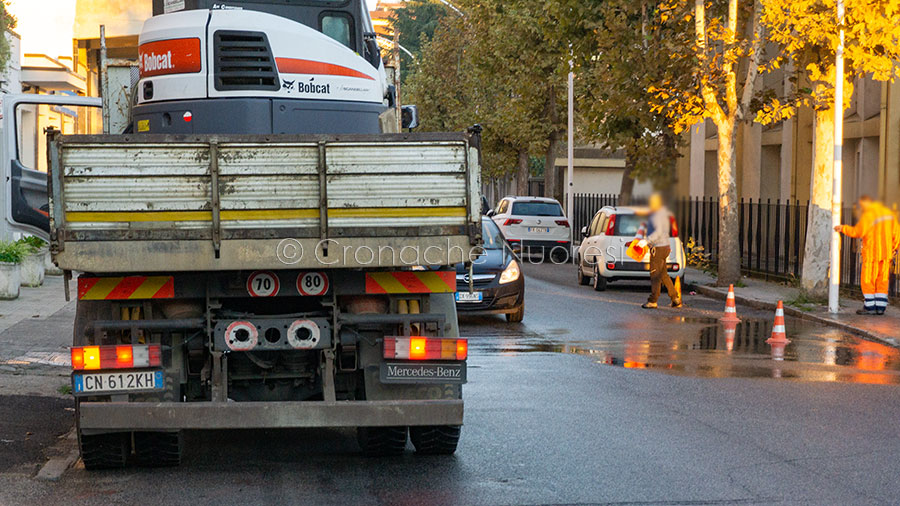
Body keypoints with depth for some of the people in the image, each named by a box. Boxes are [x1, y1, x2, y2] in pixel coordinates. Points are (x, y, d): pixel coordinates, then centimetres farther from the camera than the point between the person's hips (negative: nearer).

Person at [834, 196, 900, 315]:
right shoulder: (888, 212, 9)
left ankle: (870, 307, 2)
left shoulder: (867, 215, -14)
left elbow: (857, 232, -19)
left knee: (867, 280, 2)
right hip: (886, 253, 7)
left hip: (872, 253, -7)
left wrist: (843, 228, -8)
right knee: (882, 280, 10)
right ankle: (880, 307, 10)